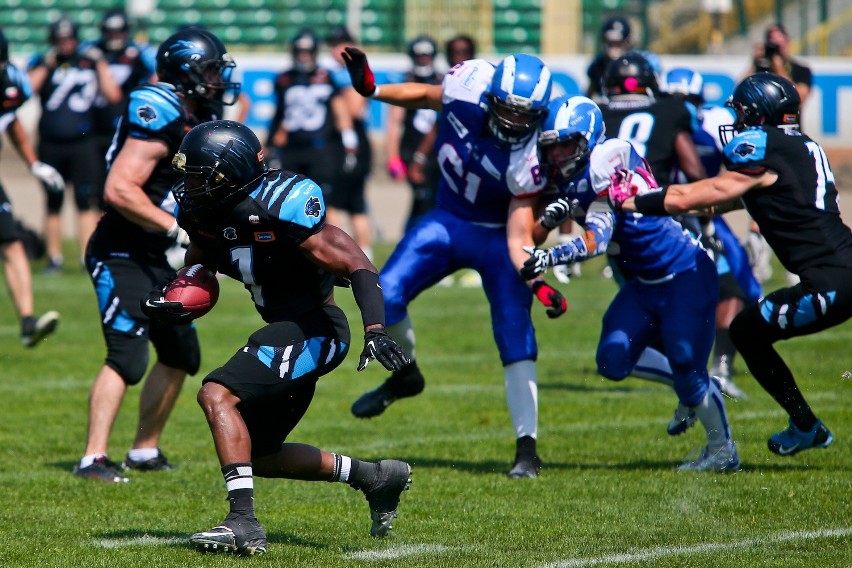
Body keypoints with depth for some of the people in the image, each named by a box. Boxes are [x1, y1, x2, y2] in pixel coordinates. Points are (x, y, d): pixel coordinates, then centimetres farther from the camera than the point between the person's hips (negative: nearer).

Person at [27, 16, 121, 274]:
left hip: (83, 145, -1)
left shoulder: (89, 63, 7)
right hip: (50, 144, 1)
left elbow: (114, 96, -2)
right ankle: (54, 257, 17)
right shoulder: (42, 64, 4)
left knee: (86, 202, -7)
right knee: (53, 204, 9)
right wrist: (46, 65, -13)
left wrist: (100, 64, -4)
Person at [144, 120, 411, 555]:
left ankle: (243, 523, -27)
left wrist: (375, 331, -34)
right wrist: (170, 303, -7)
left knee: (216, 394, -24)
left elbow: (357, 264, -22)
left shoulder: (278, 208, -24)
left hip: (314, 328, -10)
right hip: (286, 329, 10)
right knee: (258, 456, 16)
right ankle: (377, 478, 30)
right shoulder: (203, 213, 0)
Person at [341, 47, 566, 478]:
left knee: (516, 340, -13)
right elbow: (428, 97, 5)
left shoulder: (529, 158, -29)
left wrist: (537, 282, -43)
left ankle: (526, 449, -6)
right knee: (385, 297, -10)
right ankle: (406, 375, 20)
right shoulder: (467, 84, -21)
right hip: (448, 220, 4)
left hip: (497, 236, -4)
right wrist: (371, 89, -2)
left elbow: (519, 238, -27)